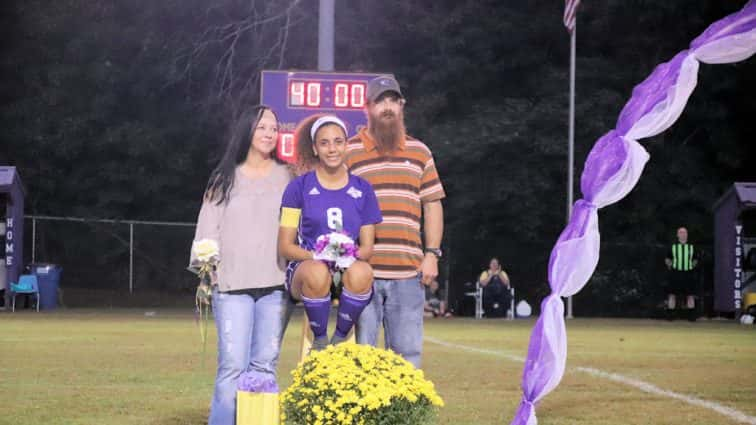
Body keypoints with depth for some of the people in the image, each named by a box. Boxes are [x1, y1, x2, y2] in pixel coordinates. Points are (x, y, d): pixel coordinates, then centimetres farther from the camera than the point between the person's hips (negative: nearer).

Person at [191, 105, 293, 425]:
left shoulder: (287, 177, 11)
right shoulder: (225, 178, 12)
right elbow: (209, 227, 9)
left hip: (276, 284, 1)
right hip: (232, 284, -1)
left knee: (264, 365, -1)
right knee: (233, 365, -9)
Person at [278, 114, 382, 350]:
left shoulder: (362, 190, 12)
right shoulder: (299, 187, 5)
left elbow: (367, 246, 10)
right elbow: (285, 245, 3)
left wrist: (352, 254, -14)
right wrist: (315, 256, -17)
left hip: (348, 266, 1)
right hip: (305, 266, -1)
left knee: (361, 272, -36)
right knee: (317, 272, -39)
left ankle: (340, 338, -14)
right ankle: (319, 340, -16)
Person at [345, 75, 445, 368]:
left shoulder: (419, 152, 14)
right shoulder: (348, 152, 4)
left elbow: (433, 205, 15)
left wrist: (432, 253, 5)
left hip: (408, 272, 3)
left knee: (408, 355, 5)